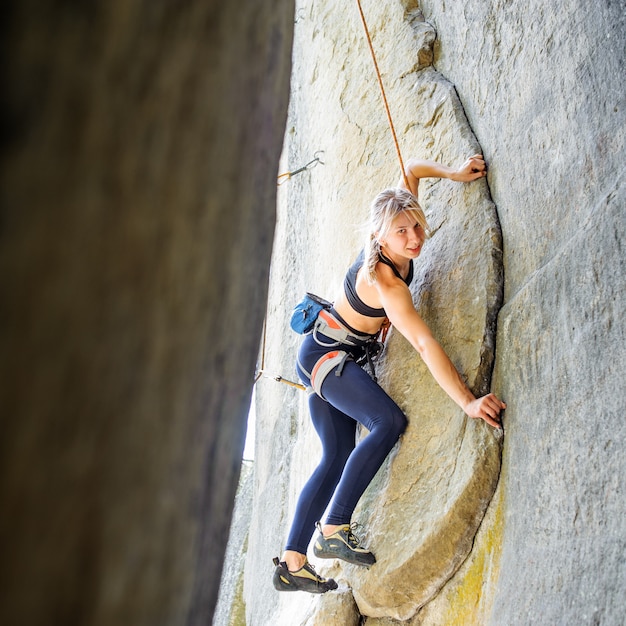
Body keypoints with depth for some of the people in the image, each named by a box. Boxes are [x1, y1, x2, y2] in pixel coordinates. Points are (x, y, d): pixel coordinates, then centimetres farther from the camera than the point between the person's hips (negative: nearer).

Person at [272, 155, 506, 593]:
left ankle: (291, 564, 7)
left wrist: (453, 173, -3)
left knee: (338, 457, 5)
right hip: (326, 356, -9)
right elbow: (425, 344, -37)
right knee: (389, 421, -27)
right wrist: (468, 401, -40)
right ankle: (335, 531, -21)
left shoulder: (397, 249, -7)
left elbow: (412, 169, 7)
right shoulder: (384, 283, -29)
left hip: (339, 358, 9)